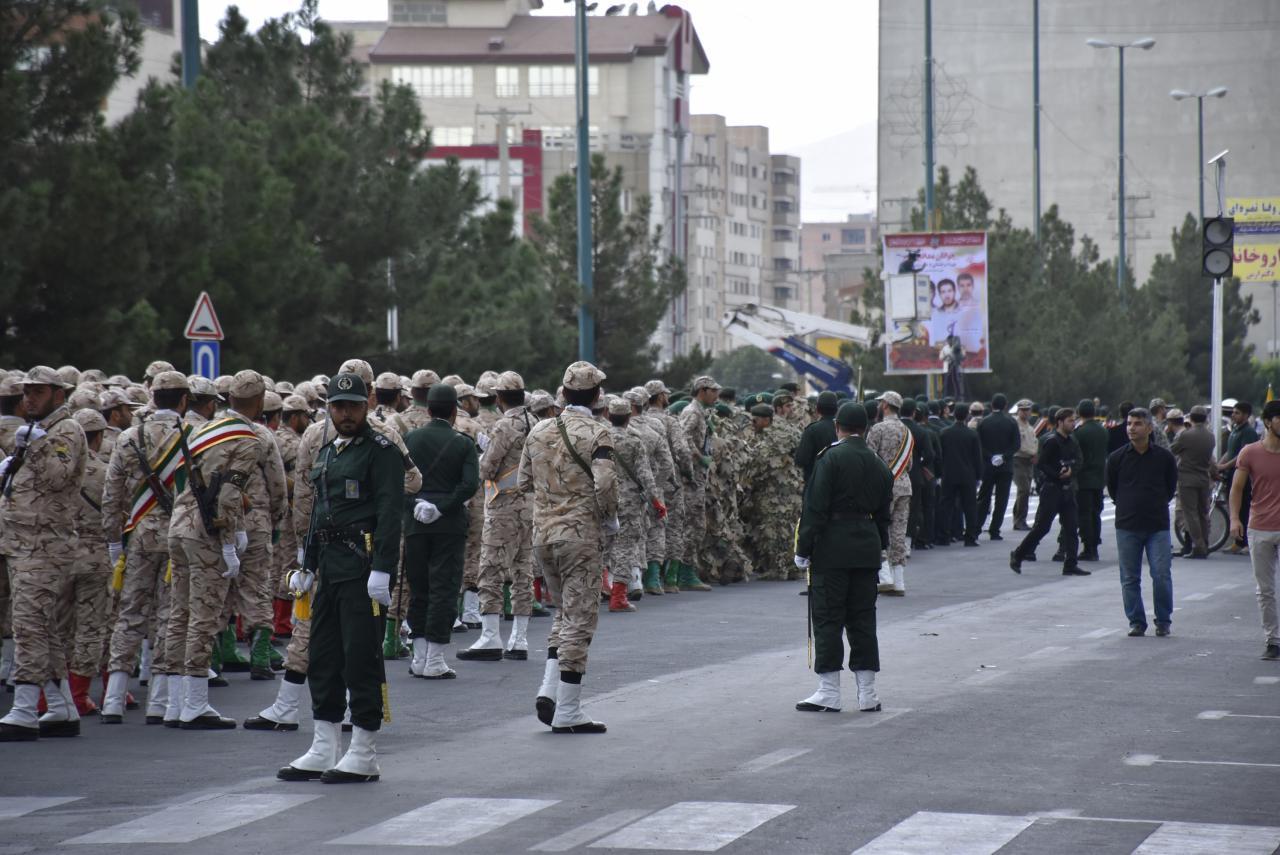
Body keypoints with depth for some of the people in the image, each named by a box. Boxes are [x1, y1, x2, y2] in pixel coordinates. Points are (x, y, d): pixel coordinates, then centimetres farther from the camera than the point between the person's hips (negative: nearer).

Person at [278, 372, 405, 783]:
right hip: (330, 568, 9)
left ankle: (364, 756, 1)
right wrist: (307, 564, 20)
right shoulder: (327, 452, 18)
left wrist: (381, 570, -22)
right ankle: (323, 751, 18)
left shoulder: (381, 451, -7)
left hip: (363, 567, -9)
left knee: (361, 657, -5)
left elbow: (390, 513, -15)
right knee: (323, 657, 11)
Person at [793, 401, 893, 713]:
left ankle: (829, 693, -1)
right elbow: (883, 512, 14)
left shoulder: (832, 457, -10)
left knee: (827, 619, -1)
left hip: (833, 547, -6)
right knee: (862, 618, 10)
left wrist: (803, 549, -8)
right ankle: (867, 693, 10)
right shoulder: (878, 464, 10)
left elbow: (815, 507, -13)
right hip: (867, 549, 6)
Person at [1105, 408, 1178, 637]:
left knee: (1161, 575, -6)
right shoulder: (1117, 458, 1)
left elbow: (1171, 489, 13)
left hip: (1158, 525, -1)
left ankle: (1163, 621, 7)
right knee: (1130, 579, 4)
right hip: (1126, 526, 1)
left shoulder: (1164, 458, 0)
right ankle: (1136, 622, 14)